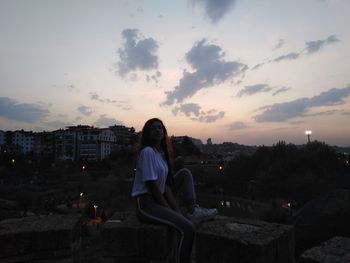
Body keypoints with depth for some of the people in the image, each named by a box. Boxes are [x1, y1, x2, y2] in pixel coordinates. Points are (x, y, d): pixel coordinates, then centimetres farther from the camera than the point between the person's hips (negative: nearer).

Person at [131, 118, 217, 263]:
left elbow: (166, 186, 6)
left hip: (159, 200, 10)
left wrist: (178, 211, -3)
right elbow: (152, 186, -19)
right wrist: (170, 211, -13)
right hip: (146, 204, -10)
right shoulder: (147, 151, -16)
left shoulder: (162, 153, 11)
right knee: (188, 228, -21)